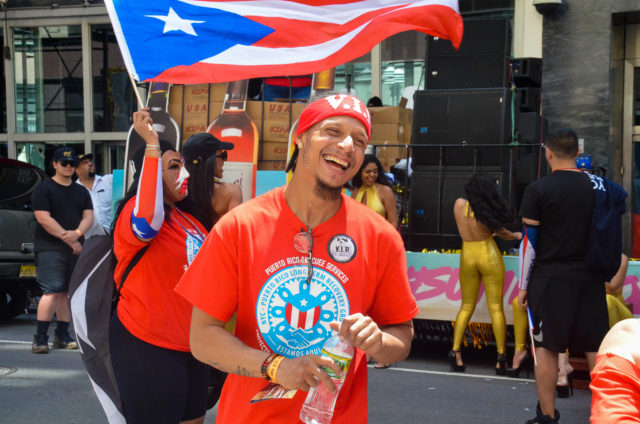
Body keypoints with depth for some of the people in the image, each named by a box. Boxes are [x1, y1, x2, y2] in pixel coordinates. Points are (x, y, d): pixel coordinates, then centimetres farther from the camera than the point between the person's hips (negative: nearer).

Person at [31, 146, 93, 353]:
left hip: (76, 248, 6)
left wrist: (77, 233, -13)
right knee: (52, 291, -15)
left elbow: (88, 216, 9)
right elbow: (43, 218, -10)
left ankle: (62, 336, 14)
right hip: (50, 249, -6)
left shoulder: (81, 192, 18)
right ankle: (40, 338, -12)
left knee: (68, 292, 8)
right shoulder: (43, 189, 0)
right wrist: (67, 238, -14)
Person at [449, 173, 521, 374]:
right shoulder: (487, 210, -15)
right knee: (496, 307, 1)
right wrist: (516, 236, 18)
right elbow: (501, 231, -1)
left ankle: (455, 351, 1)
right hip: (488, 255, -4)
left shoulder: (459, 204, -3)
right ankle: (501, 355, -1)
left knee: (466, 306, 12)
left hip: (467, 256, 4)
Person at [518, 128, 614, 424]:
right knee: (596, 349, 9)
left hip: (550, 279, -3)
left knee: (546, 348, 4)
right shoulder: (596, 187, 5)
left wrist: (524, 285, 0)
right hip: (590, 280, 3)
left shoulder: (538, 189, -6)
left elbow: (529, 241, -6)